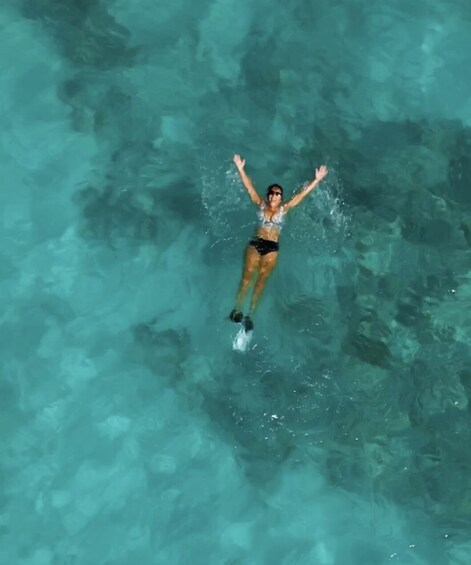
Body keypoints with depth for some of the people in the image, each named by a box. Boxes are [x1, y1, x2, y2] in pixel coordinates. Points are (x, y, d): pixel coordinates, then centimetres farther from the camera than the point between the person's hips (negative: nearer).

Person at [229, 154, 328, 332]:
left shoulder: (284, 209, 10)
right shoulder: (261, 205, 11)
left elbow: (303, 193, 6)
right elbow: (249, 187, 5)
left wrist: (317, 179, 1)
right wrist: (241, 169, -2)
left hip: (272, 248, 0)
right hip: (255, 244, 0)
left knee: (262, 279, -10)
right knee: (247, 275, -14)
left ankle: (249, 314, -13)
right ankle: (237, 309, -13)